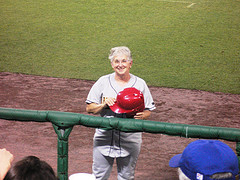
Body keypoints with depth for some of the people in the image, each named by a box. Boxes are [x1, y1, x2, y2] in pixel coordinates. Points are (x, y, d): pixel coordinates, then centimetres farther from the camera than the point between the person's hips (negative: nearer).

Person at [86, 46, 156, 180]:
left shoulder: (140, 84, 2)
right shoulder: (103, 81, 2)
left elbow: (148, 111, 4)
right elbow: (89, 108, 3)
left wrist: (142, 115, -18)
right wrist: (103, 105, -15)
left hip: (130, 139, 0)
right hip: (104, 138, 0)